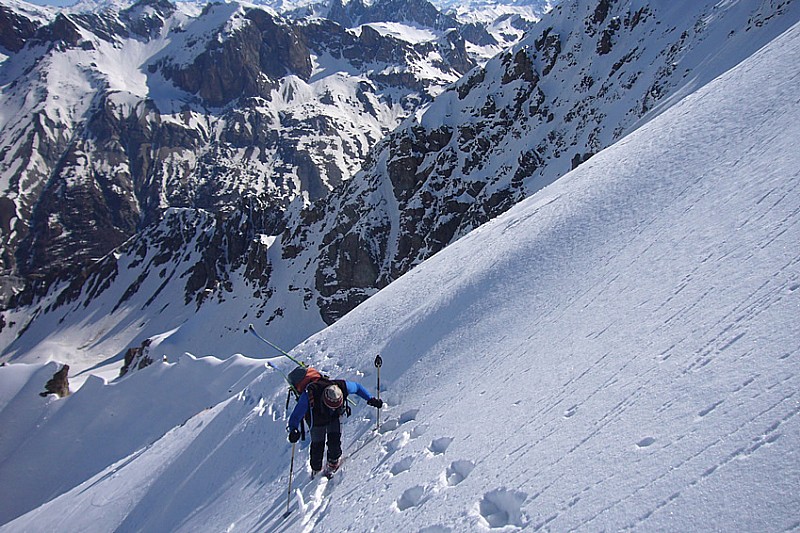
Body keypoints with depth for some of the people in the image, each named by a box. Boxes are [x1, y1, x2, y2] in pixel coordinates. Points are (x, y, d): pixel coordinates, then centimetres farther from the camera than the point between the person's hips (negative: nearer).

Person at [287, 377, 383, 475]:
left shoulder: (343, 387, -36)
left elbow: (357, 387, -13)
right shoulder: (310, 395, -42)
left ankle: (334, 462, 18)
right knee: (317, 445, -2)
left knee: (334, 439, -14)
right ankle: (316, 470, 27)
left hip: (335, 417, 1)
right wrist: (293, 429, -51)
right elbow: (296, 415, -34)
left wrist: (370, 399, -10)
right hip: (318, 422, -1)